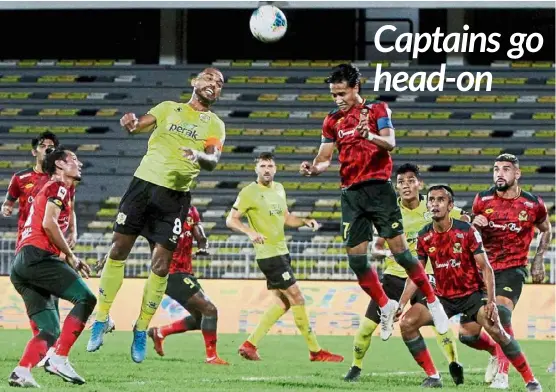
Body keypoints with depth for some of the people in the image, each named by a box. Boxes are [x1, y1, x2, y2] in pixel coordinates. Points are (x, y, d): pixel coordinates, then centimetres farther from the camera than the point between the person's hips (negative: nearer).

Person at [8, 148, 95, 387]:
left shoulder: (49, 190, 31)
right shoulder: (59, 187, 3)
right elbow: (48, 224, -12)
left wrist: (69, 261, 16)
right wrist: (70, 256, -4)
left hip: (19, 267, 9)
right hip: (37, 257, -9)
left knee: (50, 329, 7)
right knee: (86, 298, -12)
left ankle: (21, 372, -11)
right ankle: (58, 359, -22)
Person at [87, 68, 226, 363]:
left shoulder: (214, 125, 7)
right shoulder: (169, 108, 11)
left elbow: (213, 161, -9)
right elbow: (140, 125, -1)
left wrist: (200, 156, -33)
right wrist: (130, 124, -26)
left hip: (175, 196, -1)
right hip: (144, 183, 1)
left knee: (161, 265, -3)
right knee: (118, 250, -1)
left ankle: (141, 330, 8)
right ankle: (101, 320, 9)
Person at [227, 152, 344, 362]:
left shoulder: (279, 189, 12)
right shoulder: (249, 192, -10)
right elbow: (231, 220, -11)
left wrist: (305, 221, 4)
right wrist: (250, 232, -28)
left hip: (282, 252, 9)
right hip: (268, 255, -9)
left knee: (283, 302, 11)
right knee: (297, 298, -8)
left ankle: (249, 345, 15)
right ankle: (315, 351, -3)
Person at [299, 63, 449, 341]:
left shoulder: (376, 110, 0)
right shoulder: (333, 120, 13)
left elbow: (390, 143, -15)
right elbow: (325, 158, 11)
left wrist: (370, 136, -36)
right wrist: (313, 168, -12)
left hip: (378, 187, -5)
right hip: (351, 193, 5)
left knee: (399, 250, -9)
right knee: (355, 258, -1)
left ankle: (432, 302, 3)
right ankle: (385, 306, 16)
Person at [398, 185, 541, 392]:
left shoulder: (466, 231, -14)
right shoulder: (424, 237, -3)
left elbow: (485, 267, -12)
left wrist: (491, 301, -22)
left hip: (473, 293, -4)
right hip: (443, 297, 4)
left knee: (495, 330, -26)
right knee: (407, 322, -15)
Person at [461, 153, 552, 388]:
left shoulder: (532, 204, -3)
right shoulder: (483, 200, 1)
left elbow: (546, 230, 18)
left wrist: (539, 258, 7)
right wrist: (474, 224, -7)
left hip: (512, 270, -3)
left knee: (501, 312, -32)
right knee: (467, 334, -2)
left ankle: (502, 373, -22)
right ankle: (495, 351, 32)